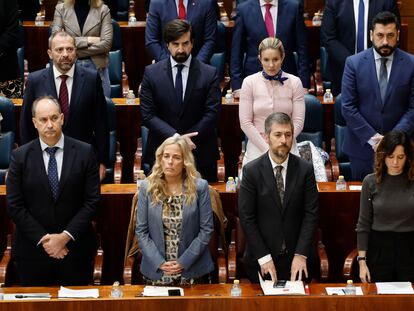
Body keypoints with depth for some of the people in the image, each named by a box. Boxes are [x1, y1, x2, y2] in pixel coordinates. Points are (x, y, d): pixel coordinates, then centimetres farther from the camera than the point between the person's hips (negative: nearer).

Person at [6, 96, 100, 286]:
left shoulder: (85, 152, -3)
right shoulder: (20, 156, -2)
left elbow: (92, 200, -4)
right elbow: (14, 205, -4)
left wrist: (66, 236, -12)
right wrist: (42, 239, -11)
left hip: (75, 249, 0)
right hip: (33, 250, 0)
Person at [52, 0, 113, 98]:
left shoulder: (103, 9, 0)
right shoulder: (61, 8, 3)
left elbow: (106, 44, -8)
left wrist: (76, 52, -9)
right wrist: (87, 40, -11)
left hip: (97, 66, -1)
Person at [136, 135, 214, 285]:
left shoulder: (199, 187, -5)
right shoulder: (147, 187, -1)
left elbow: (206, 230, -5)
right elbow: (141, 231, -1)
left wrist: (183, 262, -13)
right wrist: (159, 262, -12)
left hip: (192, 271, -1)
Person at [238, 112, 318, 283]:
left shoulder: (305, 169, -2)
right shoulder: (251, 171, -6)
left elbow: (311, 214, -4)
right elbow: (246, 217, -7)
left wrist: (301, 254, -12)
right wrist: (263, 257, -12)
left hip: (297, 258, 1)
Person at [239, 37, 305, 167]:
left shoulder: (294, 82, -1)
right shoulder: (249, 82, -2)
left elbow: (298, 121, -2)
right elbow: (245, 122, -4)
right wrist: (266, 148, -10)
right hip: (257, 146, 0)